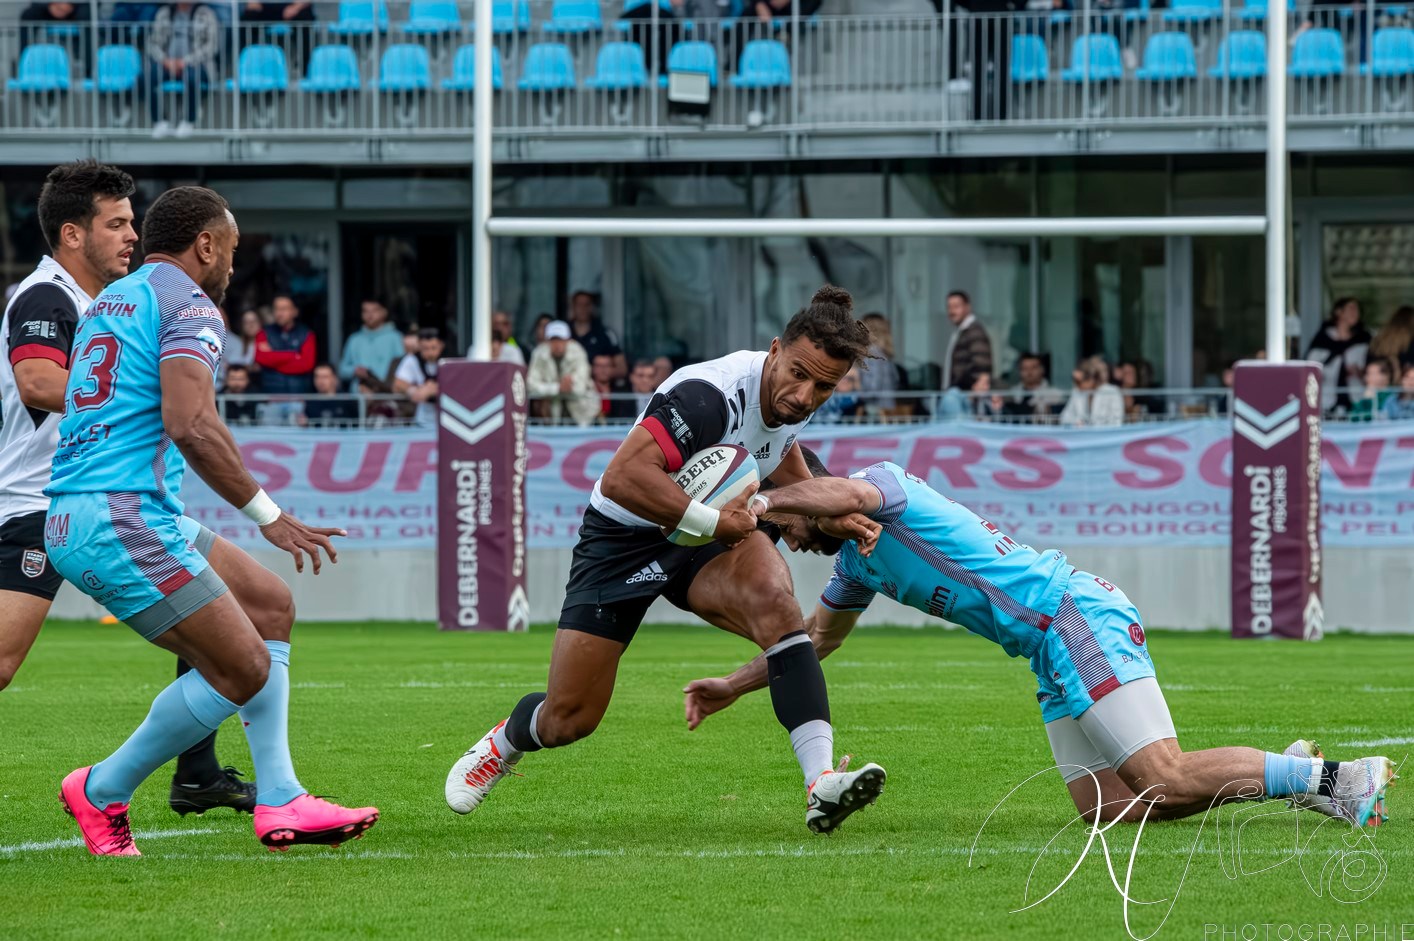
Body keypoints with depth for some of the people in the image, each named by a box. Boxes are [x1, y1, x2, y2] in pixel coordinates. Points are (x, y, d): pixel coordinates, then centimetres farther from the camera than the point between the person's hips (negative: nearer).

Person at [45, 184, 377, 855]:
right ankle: (103, 793, 5)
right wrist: (267, 513, -16)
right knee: (245, 670, -9)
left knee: (270, 604, 17)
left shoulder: (109, 303, 23)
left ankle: (278, 801, 11)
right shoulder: (189, 304, -7)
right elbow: (190, 425, -21)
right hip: (125, 518, -10)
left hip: (71, 519, 10)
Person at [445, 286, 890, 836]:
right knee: (567, 721, 0)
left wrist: (831, 515, 4)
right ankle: (505, 741, 40)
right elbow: (622, 478, -42)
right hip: (625, 537, -5)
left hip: (710, 538, 5)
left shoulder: (791, 398, -6)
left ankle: (821, 785, -37)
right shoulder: (711, 395, -32)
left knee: (773, 598, -32)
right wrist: (715, 521, -36)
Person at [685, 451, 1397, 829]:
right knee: (1109, 810, -2)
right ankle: (1294, 775, 3)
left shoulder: (885, 485, -5)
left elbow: (844, 493, -30)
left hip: (1079, 618, -10)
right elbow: (817, 638, 41)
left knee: (1168, 781, -20)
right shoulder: (855, 564, 24)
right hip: (1053, 656, 10)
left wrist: (759, 503, -17)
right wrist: (731, 687, 39)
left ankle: (1335, 778, -13)